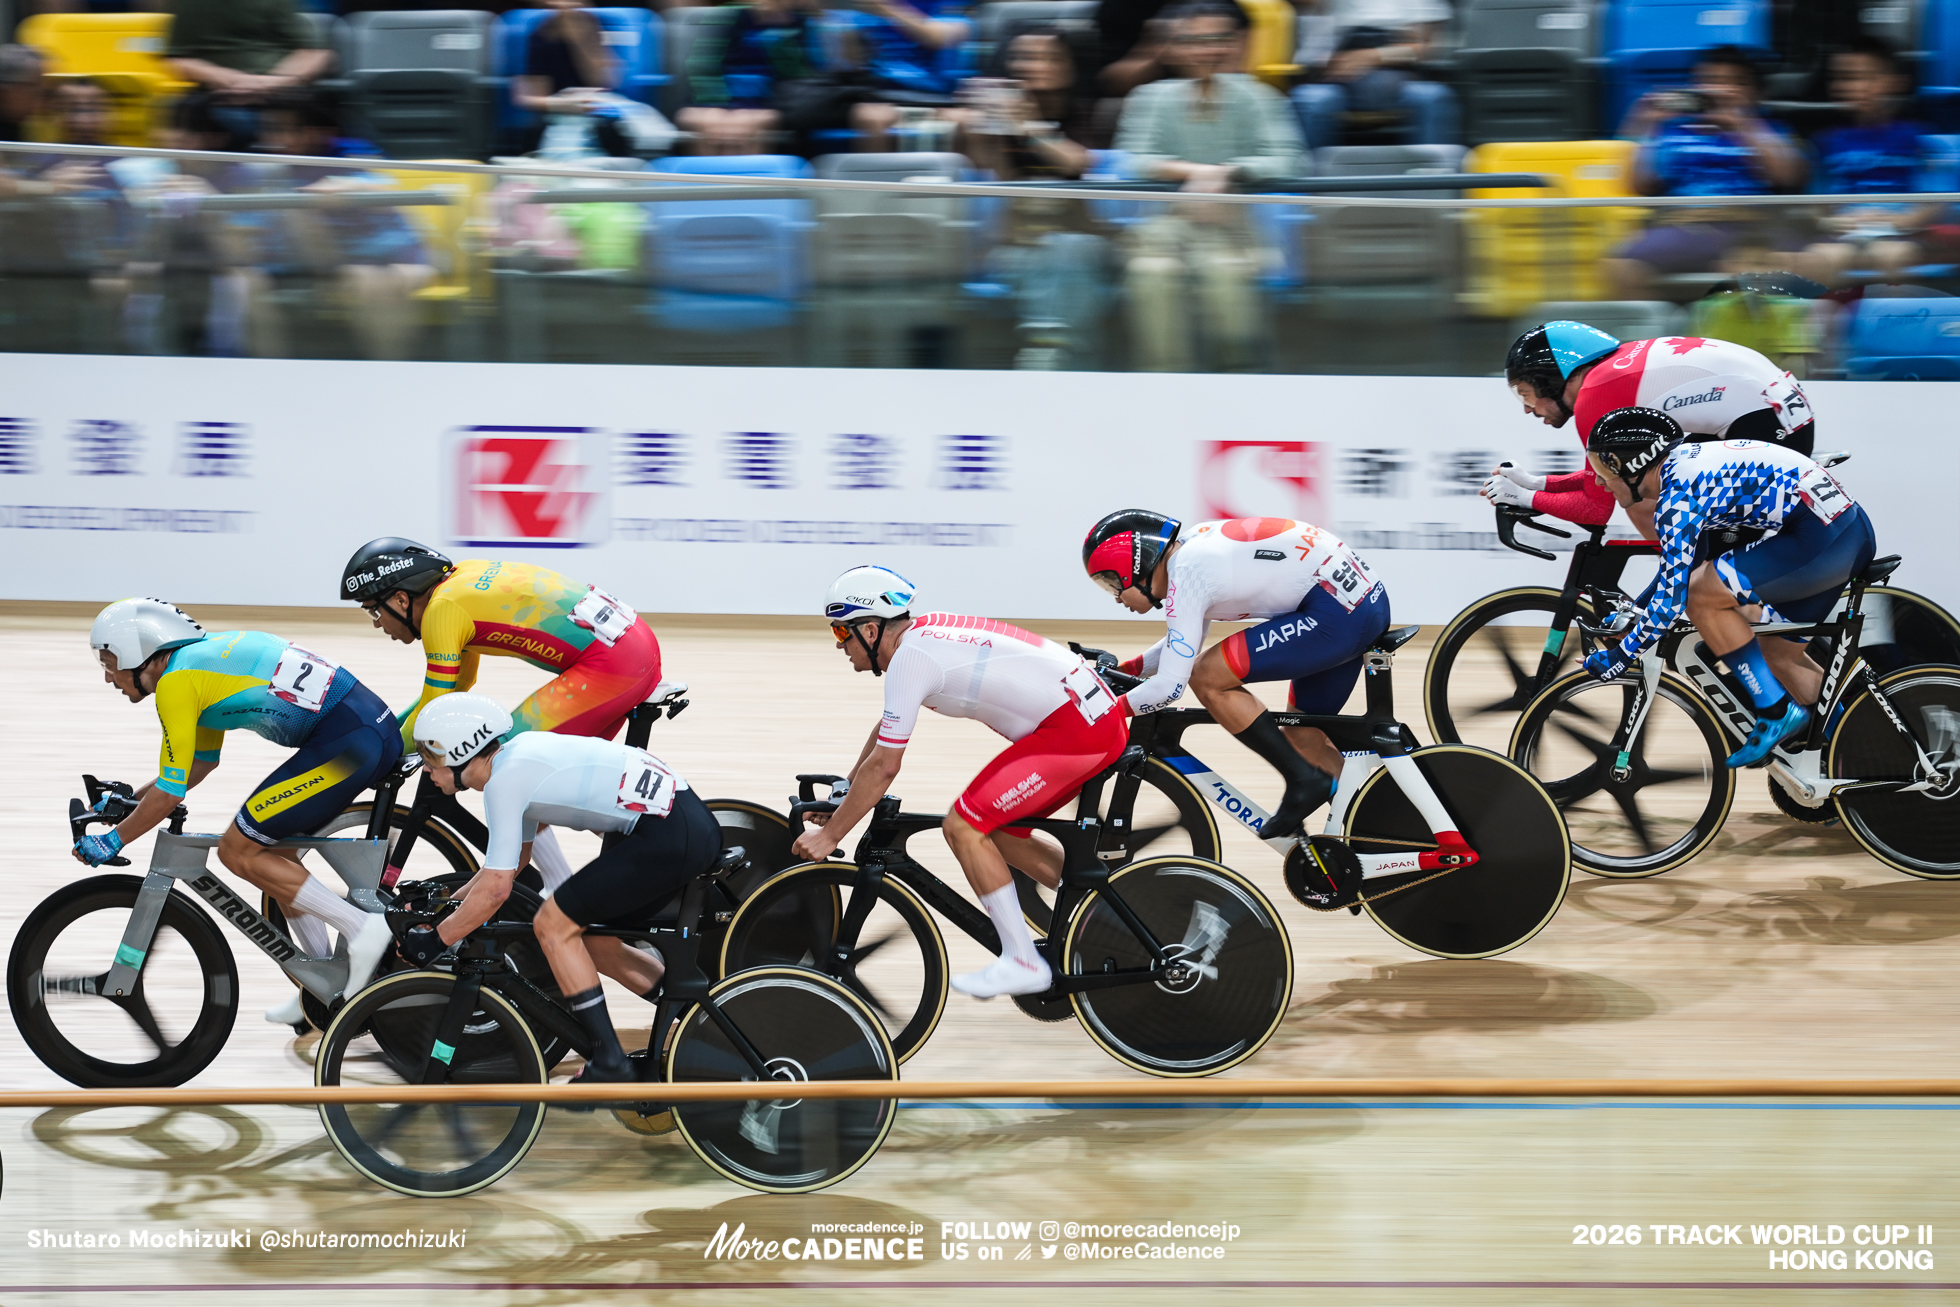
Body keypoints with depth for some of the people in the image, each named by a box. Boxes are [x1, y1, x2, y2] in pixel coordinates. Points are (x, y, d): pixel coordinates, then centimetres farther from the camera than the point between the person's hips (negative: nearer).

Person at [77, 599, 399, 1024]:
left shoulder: (177, 681, -7)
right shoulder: (202, 655, 22)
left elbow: (170, 792, -5)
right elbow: (203, 761, 35)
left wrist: (112, 841, 8)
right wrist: (129, 800, 36)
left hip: (349, 741, -10)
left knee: (238, 851, -2)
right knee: (272, 851, 19)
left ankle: (361, 928, -7)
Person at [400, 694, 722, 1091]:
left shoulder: (503, 781, -11)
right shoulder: (519, 755, 17)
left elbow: (495, 889, -10)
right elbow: (511, 859, 30)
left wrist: (434, 940, 0)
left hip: (667, 836, -10)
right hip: (694, 827, 10)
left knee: (554, 925, -3)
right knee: (591, 940, 17)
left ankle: (609, 1063, 0)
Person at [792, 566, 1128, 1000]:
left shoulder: (909, 657, -13)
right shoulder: (923, 634, 16)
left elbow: (883, 767, -11)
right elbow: (885, 730, 30)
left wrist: (828, 835, -3)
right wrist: (841, 797, 34)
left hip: (1074, 729, -10)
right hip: (1099, 718, 10)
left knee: (963, 827, -8)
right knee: (1000, 833, 18)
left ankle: (1022, 962, -4)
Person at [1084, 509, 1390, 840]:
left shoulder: (1186, 574, -13)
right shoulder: (1191, 550, 14)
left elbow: (1170, 686, -15)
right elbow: (1180, 647, 31)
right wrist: (1123, 669, 22)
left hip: (1335, 613, -10)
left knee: (1208, 679, -8)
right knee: (1302, 736, 18)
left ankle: (1304, 781, -3)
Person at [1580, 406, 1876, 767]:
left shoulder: (1676, 498, -12)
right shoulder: (1685, 463, 17)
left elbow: (1672, 598, -14)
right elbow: (1679, 561, 32)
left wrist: (1619, 657, -3)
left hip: (1819, 540, -10)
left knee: (1700, 595, -7)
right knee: (1775, 653, 19)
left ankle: (1776, 712, -1)